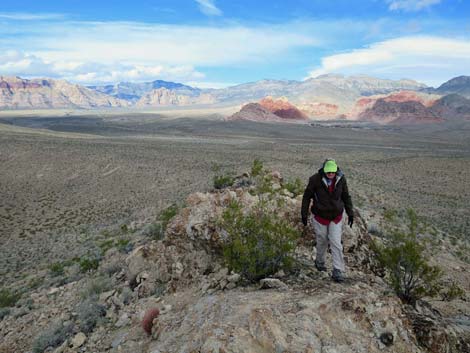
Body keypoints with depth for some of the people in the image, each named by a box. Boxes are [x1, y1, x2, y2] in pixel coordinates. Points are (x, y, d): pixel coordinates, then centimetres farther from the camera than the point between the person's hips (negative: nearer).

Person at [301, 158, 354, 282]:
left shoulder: (341, 179, -10)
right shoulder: (315, 179, -18)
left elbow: (346, 197, 5)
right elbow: (307, 196, -7)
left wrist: (350, 213, 3)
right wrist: (304, 214, -5)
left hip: (336, 217, 2)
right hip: (320, 216, -1)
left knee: (336, 243, -3)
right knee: (322, 241, 13)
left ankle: (338, 271, 4)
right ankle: (320, 262, 39)